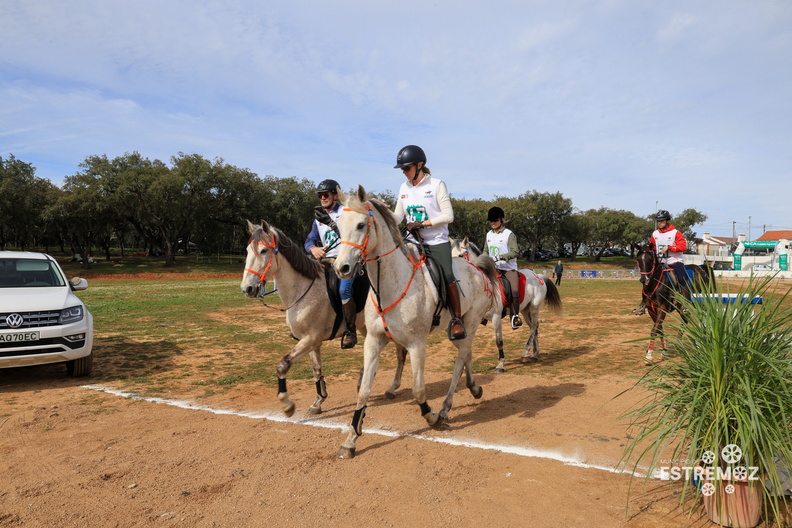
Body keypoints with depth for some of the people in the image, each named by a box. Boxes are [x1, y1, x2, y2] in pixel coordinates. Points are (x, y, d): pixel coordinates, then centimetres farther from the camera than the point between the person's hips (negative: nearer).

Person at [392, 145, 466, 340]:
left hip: (437, 241, -5)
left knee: (447, 277, -18)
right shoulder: (404, 188, 9)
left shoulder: (437, 185, -5)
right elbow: (397, 216, 9)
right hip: (412, 242, 5)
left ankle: (456, 320, -4)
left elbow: (448, 216, -10)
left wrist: (422, 223, -18)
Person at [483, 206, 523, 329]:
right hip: (493, 269, 6)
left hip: (509, 268, -6)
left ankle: (516, 316, -12)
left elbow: (514, 251, -14)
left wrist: (500, 257, -25)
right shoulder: (489, 234, 12)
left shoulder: (509, 234, -6)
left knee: (514, 290, -25)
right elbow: (486, 250, 21)